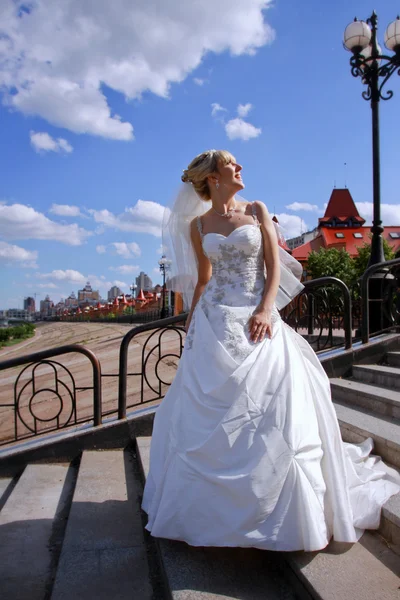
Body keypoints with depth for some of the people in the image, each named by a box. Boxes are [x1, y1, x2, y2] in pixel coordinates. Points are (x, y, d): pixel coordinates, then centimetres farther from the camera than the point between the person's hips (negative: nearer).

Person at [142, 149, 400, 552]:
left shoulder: (256, 210, 8)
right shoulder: (198, 225, 10)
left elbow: (274, 263, 2)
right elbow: (202, 279, 14)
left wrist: (266, 310, -12)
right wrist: (190, 323, 11)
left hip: (257, 321, 0)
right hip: (215, 323, 1)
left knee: (273, 406, -4)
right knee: (208, 414, 2)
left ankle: (283, 511, 14)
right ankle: (208, 504, 21)